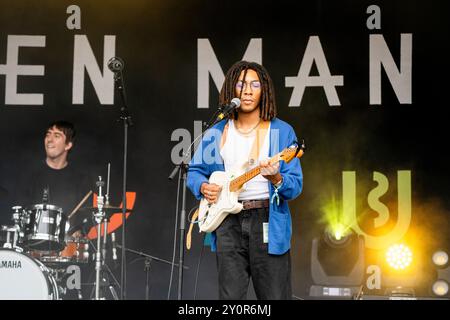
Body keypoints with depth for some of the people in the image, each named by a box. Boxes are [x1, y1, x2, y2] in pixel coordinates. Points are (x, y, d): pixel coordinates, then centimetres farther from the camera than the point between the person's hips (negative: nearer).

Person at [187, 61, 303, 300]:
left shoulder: (281, 132, 0)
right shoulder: (216, 133, 9)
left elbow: (296, 185, -4)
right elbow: (194, 171, 19)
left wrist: (276, 179, -25)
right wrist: (203, 187, -3)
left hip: (268, 222, -2)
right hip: (228, 222, 2)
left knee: (275, 296, 0)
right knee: (230, 297, 3)